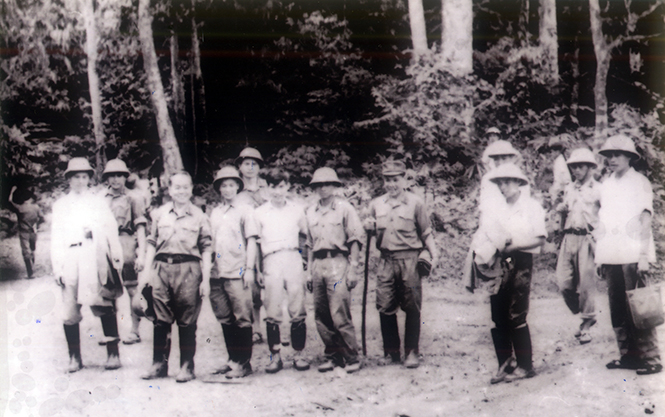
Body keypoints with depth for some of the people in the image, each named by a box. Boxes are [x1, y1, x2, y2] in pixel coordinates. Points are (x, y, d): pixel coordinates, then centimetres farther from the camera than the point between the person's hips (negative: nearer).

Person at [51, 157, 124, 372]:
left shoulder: (99, 202, 15)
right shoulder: (60, 205, 17)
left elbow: (111, 231, 10)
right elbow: (56, 238, 13)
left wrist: (116, 258, -1)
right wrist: (57, 268, 4)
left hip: (97, 259, -1)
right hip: (71, 261, 1)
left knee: (105, 306, -7)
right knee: (69, 311, -4)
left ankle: (113, 354, -5)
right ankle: (74, 357, 3)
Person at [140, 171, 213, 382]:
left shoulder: (199, 216, 6)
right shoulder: (159, 214, 13)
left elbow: (206, 248, 4)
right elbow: (152, 243, 16)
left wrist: (205, 279, -2)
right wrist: (147, 270, 7)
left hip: (188, 267, -2)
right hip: (162, 268, 2)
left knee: (187, 321, 0)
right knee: (161, 319, 4)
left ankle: (187, 367, 6)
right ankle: (159, 364, 12)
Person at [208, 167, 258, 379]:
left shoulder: (245, 211, 4)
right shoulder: (214, 213, 17)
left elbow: (251, 242, -1)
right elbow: (209, 243, 18)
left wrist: (249, 269, -9)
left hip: (237, 273, -5)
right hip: (217, 273, 5)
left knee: (242, 318, -5)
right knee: (225, 319, 9)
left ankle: (243, 363, -1)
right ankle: (232, 360, 18)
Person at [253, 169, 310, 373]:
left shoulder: (297, 210, 14)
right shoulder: (260, 213, 12)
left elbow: (306, 236, 21)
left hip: (294, 259, 1)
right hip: (271, 262, 0)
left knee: (298, 311, -3)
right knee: (272, 312, -5)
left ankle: (298, 354, 4)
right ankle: (275, 356, 1)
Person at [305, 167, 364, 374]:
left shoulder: (345, 208, 1)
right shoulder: (311, 212, 16)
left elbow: (355, 241, -1)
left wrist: (353, 270, -8)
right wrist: (309, 272, 15)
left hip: (338, 262, -5)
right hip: (318, 264, 5)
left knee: (339, 314, -11)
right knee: (321, 316, 4)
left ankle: (352, 357, -2)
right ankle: (333, 355, 15)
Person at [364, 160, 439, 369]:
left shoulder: (415, 202, 3)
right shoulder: (376, 204, 12)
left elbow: (425, 232, 7)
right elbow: (373, 232, 22)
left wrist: (434, 254, -4)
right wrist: (369, 228, -1)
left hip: (409, 259, -3)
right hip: (386, 260, 3)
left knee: (412, 308, 0)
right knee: (385, 308, 1)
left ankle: (411, 352, 8)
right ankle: (391, 351, 13)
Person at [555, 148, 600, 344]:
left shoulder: (598, 190, 1)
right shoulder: (569, 189, 18)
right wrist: (561, 209, 7)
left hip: (586, 239, -5)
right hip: (569, 238, 5)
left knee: (585, 284, -5)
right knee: (564, 284, -1)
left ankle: (586, 325, 8)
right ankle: (583, 315, 21)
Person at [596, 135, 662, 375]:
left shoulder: (639, 182, 1)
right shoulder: (606, 185, 16)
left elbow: (646, 219, -4)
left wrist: (644, 255, -11)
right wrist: (600, 256, 12)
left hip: (632, 256, -5)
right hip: (610, 256, 5)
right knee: (617, 309, 5)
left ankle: (650, 358, -5)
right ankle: (627, 355, 12)